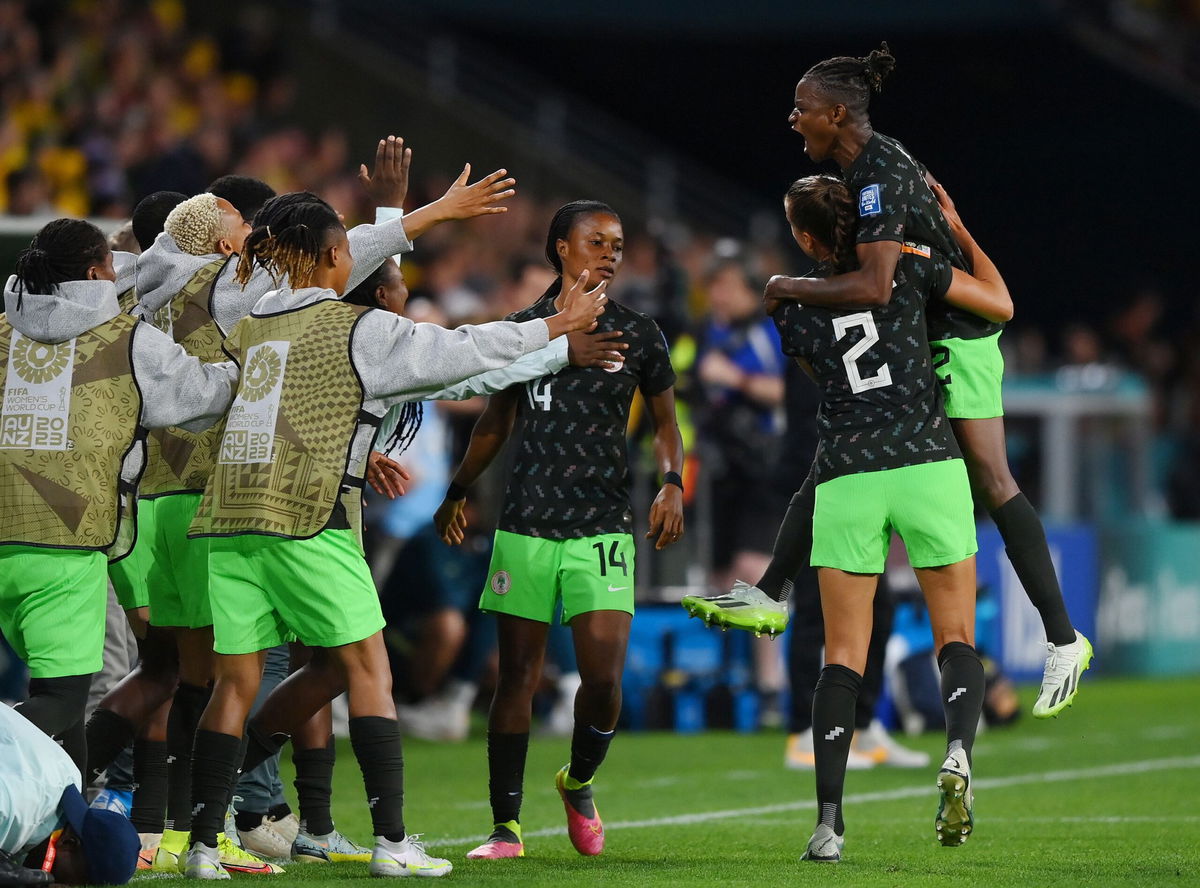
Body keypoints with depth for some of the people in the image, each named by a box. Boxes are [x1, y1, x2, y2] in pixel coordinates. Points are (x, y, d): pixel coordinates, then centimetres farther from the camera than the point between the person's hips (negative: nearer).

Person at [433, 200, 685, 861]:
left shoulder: (637, 334, 6)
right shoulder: (521, 328, 7)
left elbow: (664, 420, 15)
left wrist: (672, 483, -1)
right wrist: (458, 492, 23)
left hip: (602, 532, 0)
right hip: (526, 527, 1)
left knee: (603, 675, -11)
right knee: (517, 676, 1)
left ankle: (578, 783, 18)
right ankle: (505, 826, 7)